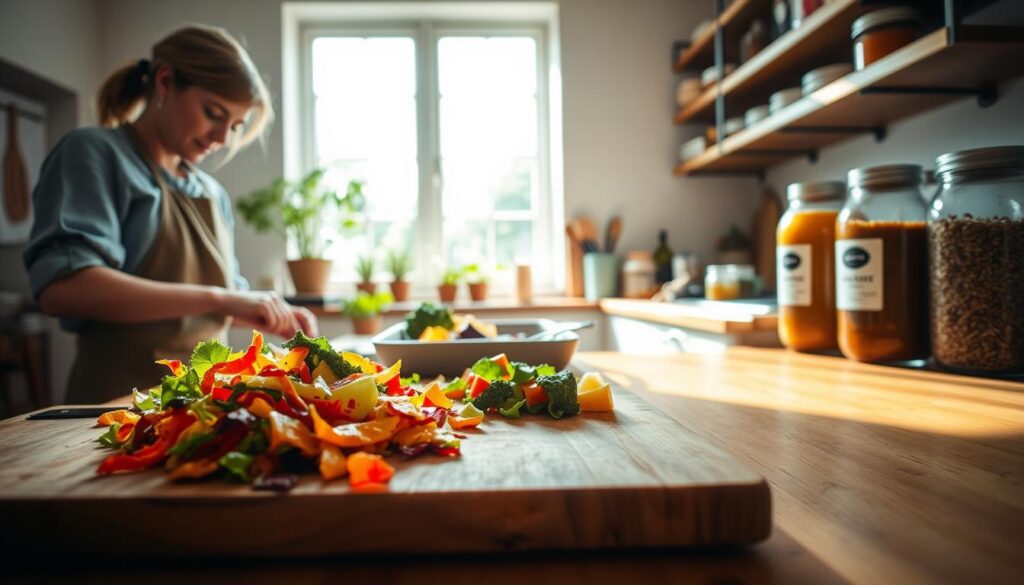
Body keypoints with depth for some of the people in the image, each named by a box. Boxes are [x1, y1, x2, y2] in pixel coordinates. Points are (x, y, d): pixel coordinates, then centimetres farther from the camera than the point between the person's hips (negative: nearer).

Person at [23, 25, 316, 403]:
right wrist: (217, 298, -25)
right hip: (124, 400, -6)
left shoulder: (211, 193, 12)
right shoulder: (94, 153, -6)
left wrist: (273, 316, 1)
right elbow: (61, 287, -21)